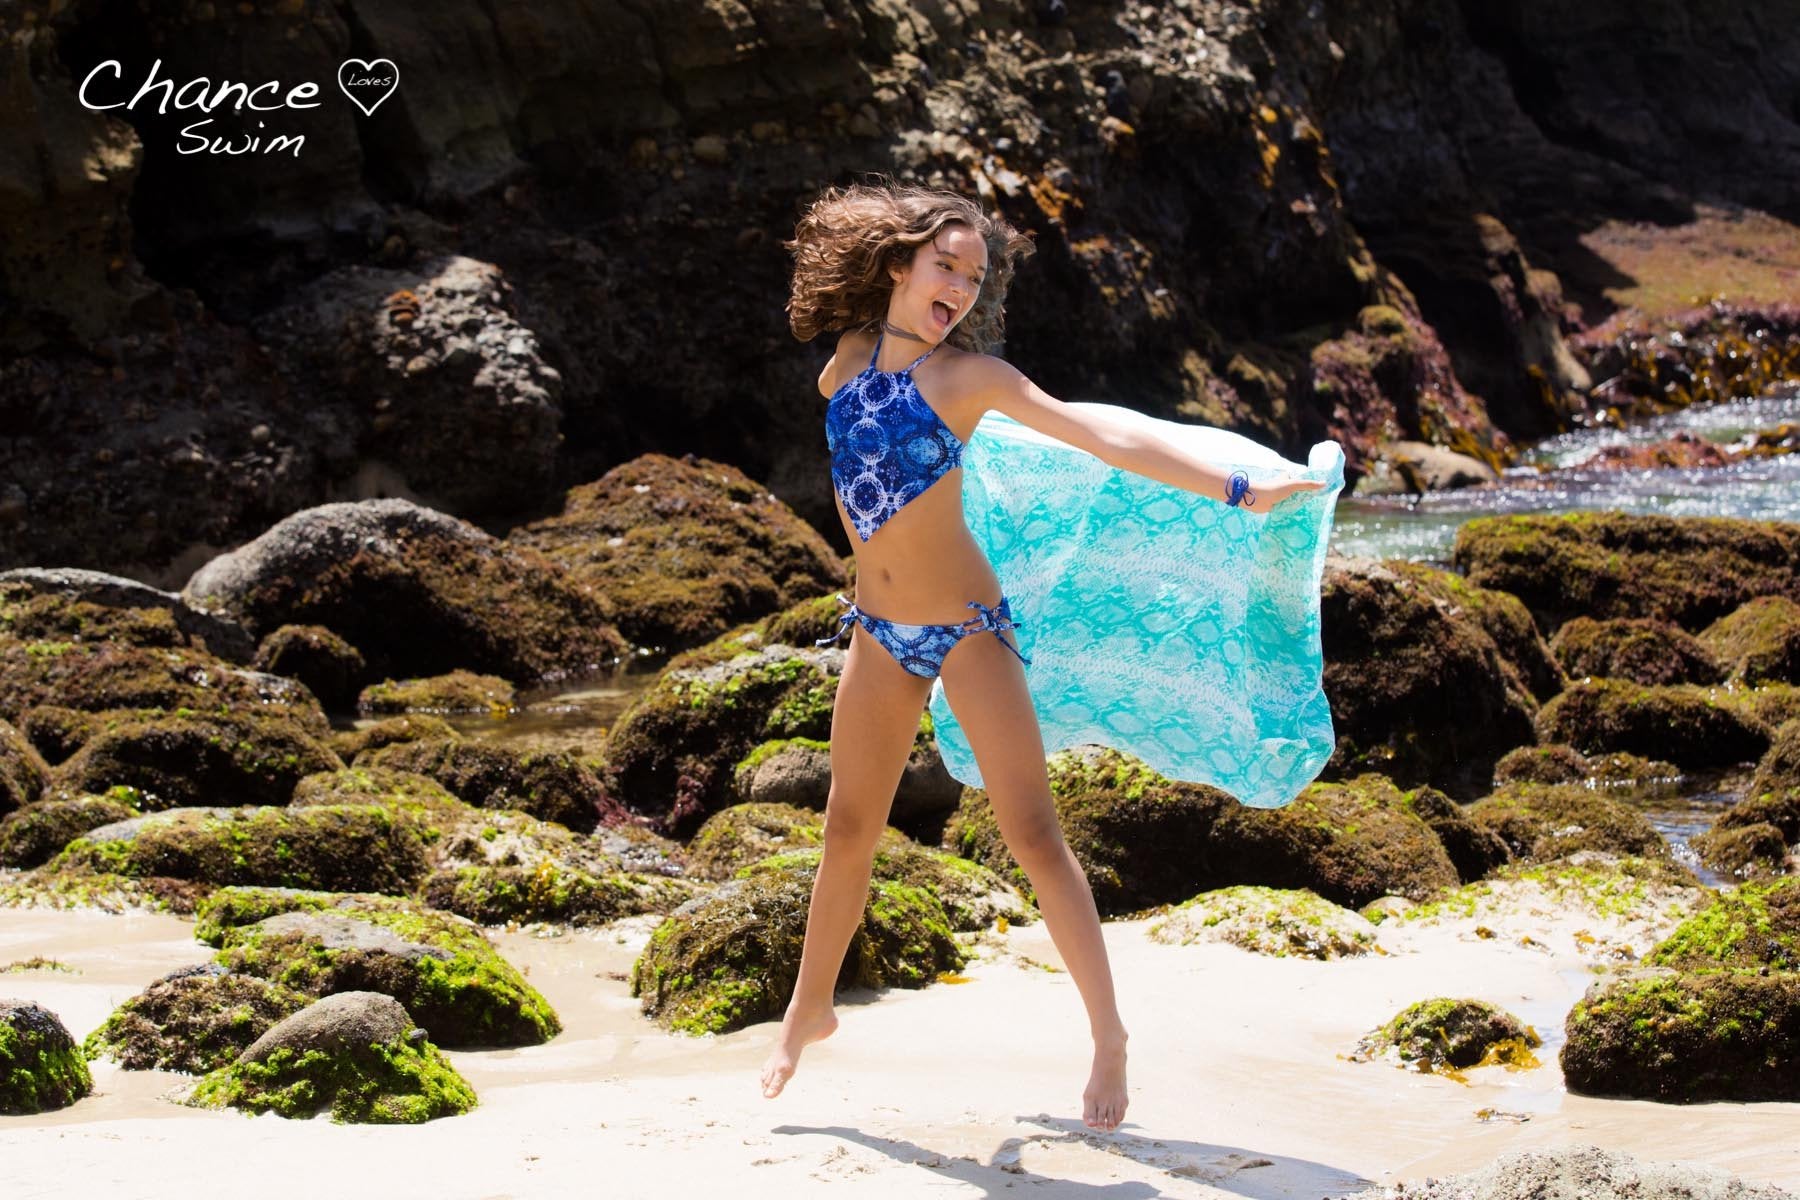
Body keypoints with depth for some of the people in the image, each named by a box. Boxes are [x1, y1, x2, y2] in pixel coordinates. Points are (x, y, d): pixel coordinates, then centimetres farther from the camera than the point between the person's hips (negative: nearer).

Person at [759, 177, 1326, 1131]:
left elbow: (1101, 436, -15)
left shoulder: (970, 375, -10)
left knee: (1031, 832, -6)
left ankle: (1108, 1032, 2)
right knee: (849, 828, 11)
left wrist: (1236, 489, -20)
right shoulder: (847, 359, 1)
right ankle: (808, 1009, 29)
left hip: (965, 627, -4)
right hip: (878, 632, 4)